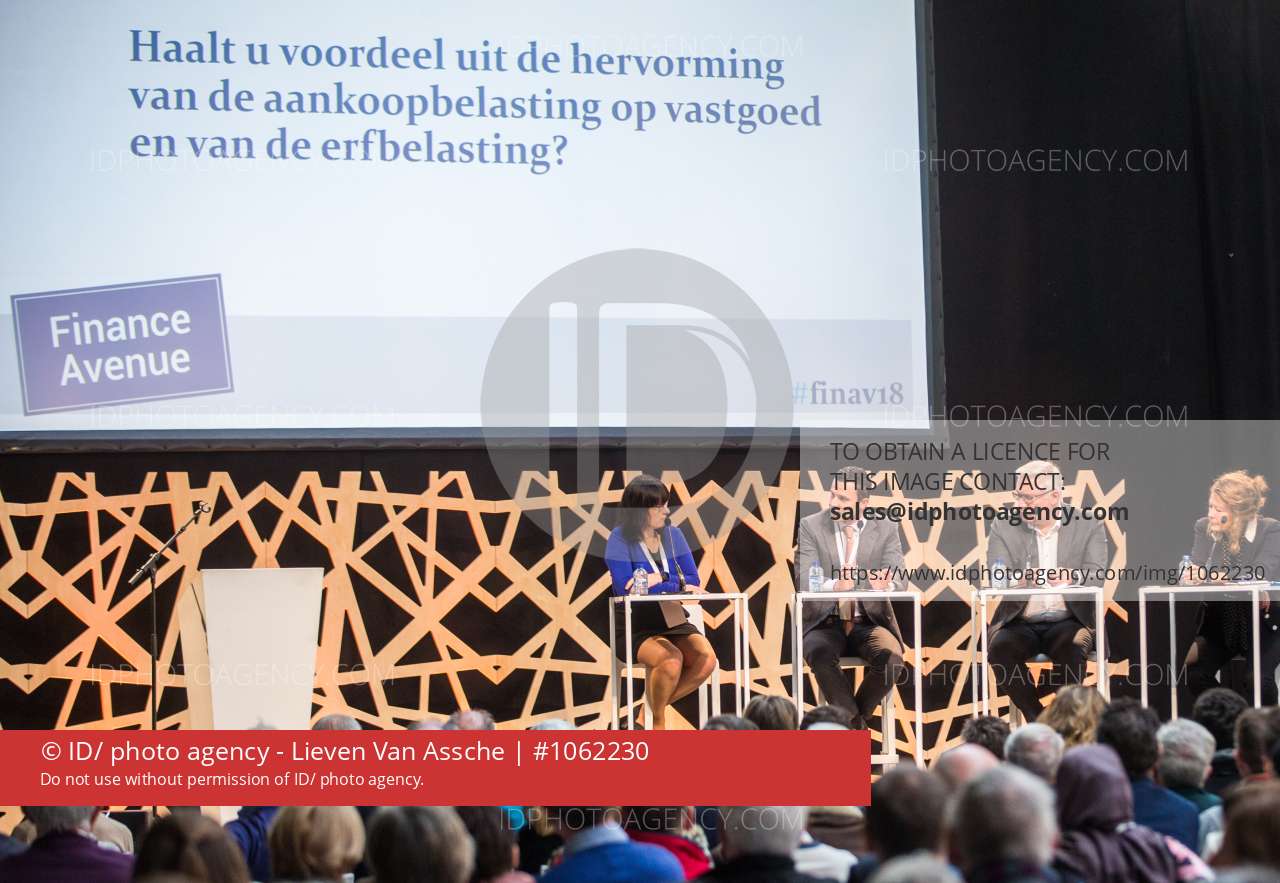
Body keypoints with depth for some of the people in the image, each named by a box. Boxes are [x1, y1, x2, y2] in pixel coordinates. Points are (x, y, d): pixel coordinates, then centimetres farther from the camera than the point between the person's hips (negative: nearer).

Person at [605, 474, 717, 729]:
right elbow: (625, 589, -18)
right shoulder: (620, 538, -7)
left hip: (673, 620, 5)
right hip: (635, 626, -5)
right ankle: (657, 723, -6)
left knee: (706, 659, -22)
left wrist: (659, 580, -14)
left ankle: (654, 706, -1)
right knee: (671, 659, -32)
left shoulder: (672, 534, 8)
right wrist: (676, 584, -14)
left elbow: (693, 581, 4)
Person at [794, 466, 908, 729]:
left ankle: (851, 720, -5)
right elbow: (803, 581, -10)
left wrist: (885, 585, -32)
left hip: (869, 621, 1)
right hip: (824, 622, -1)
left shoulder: (886, 529, 4)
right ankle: (857, 726, -18)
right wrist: (834, 586, -33)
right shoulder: (810, 527, 1)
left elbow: (897, 580, -5)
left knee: (891, 656, -29)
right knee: (820, 655, -34)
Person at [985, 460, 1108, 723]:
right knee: (999, 648, -30)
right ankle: (1038, 720, -20)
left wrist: (1071, 576, -33)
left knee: (1073, 647, -34)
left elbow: (1097, 574, -9)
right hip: (1020, 623, 1)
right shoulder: (1004, 528, 8)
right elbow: (996, 576, -6)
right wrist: (1022, 578, -31)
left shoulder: (1088, 526, 4)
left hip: (1069, 621, -1)